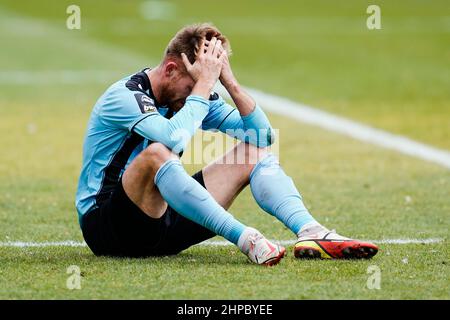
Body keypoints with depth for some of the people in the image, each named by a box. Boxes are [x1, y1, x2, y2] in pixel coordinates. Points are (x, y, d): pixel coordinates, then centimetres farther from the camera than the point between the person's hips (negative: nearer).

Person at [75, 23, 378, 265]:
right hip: (106, 227, -8)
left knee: (256, 152, -2)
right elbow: (175, 138, -36)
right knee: (156, 153, -38)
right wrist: (204, 84, -25)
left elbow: (263, 135, 0)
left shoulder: (195, 97, 7)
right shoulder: (124, 96, -16)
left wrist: (230, 82, -11)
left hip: (162, 219, 8)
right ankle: (245, 238, -41)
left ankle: (311, 233, -26)